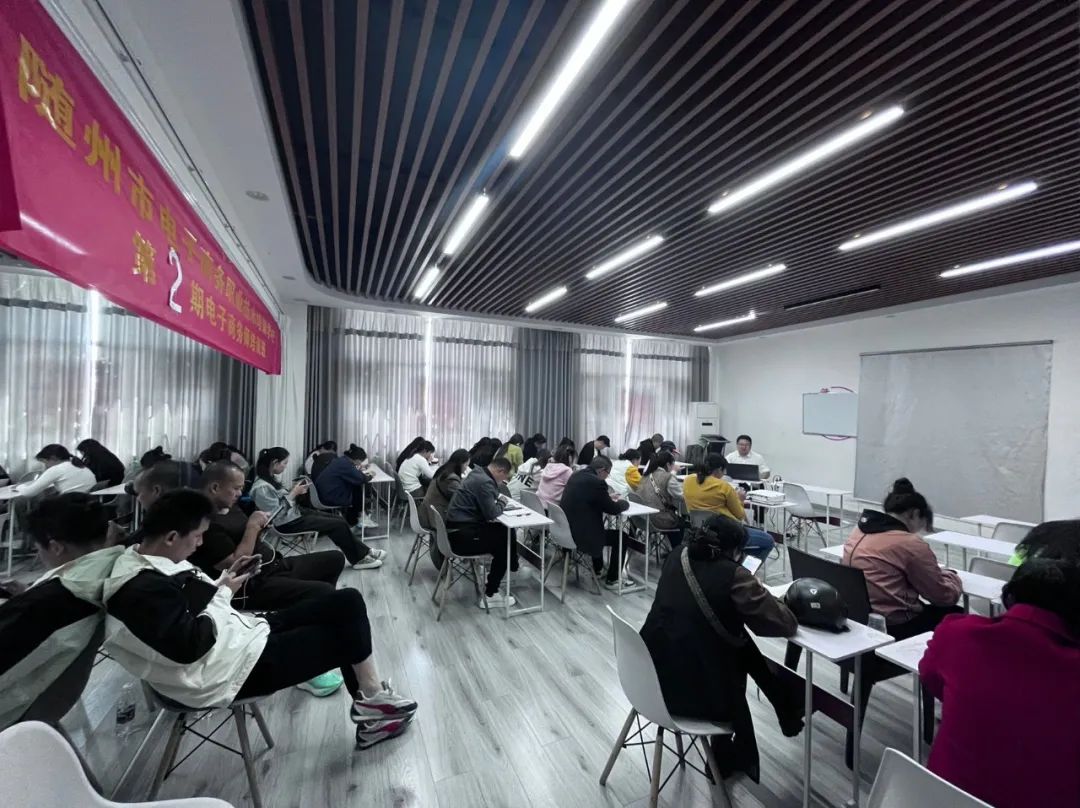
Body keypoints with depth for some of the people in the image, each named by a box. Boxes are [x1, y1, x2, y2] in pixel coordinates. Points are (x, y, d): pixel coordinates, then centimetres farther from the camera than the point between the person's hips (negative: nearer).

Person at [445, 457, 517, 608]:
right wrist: (501, 502, -4)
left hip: (459, 528, 10)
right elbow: (491, 514, -22)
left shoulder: (479, 474, 9)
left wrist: (497, 499, 6)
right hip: (462, 535, -10)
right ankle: (489, 595, 5)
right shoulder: (485, 482, -22)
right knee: (504, 542, -1)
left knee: (504, 530, 10)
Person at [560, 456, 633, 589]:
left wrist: (607, 496, 20)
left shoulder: (576, 475, 5)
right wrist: (624, 502, 9)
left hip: (566, 529, 9)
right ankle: (612, 580, 20)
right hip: (580, 534, -9)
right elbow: (613, 509, -11)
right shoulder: (597, 482, -21)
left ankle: (597, 568, 47)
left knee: (598, 529, 35)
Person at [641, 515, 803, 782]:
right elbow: (785, 624, -8)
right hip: (695, 692, -5)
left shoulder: (676, 559, 1)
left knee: (739, 646, 19)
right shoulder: (734, 575, -18)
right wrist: (762, 594, 10)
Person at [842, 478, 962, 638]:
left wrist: (935, 572, 13)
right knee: (956, 615, 15)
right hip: (894, 627, -7)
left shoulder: (858, 531, 5)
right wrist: (951, 576, 16)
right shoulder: (910, 544, -15)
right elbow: (946, 596, -3)